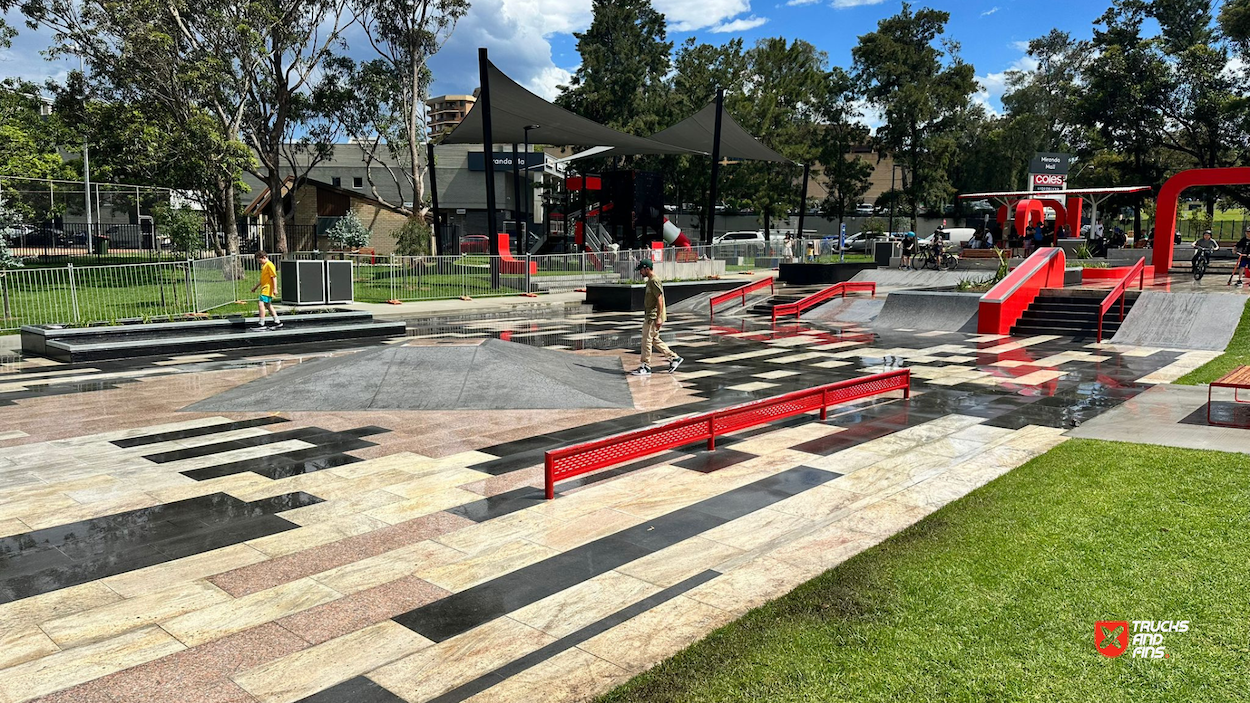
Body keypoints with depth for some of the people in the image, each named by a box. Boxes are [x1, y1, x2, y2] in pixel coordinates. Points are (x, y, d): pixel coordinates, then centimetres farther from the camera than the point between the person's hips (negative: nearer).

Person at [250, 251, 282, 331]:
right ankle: (277, 322, 21)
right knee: (268, 305, 14)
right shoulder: (263, 266, 17)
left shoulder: (269, 265, -13)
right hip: (264, 289, 10)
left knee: (261, 304, -15)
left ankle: (261, 324, -14)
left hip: (268, 289, -10)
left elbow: (274, 277, -18)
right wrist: (256, 287, 29)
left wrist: (275, 289, -23)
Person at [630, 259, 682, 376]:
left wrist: (659, 317, -24)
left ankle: (646, 367, 1)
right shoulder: (650, 280, 15)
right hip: (651, 316, 10)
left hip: (654, 317, -10)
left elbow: (659, 299, -21)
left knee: (647, 340, -6)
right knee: (654, 339, 15)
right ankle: (674, 357, 20)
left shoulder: (654, 281, -16)